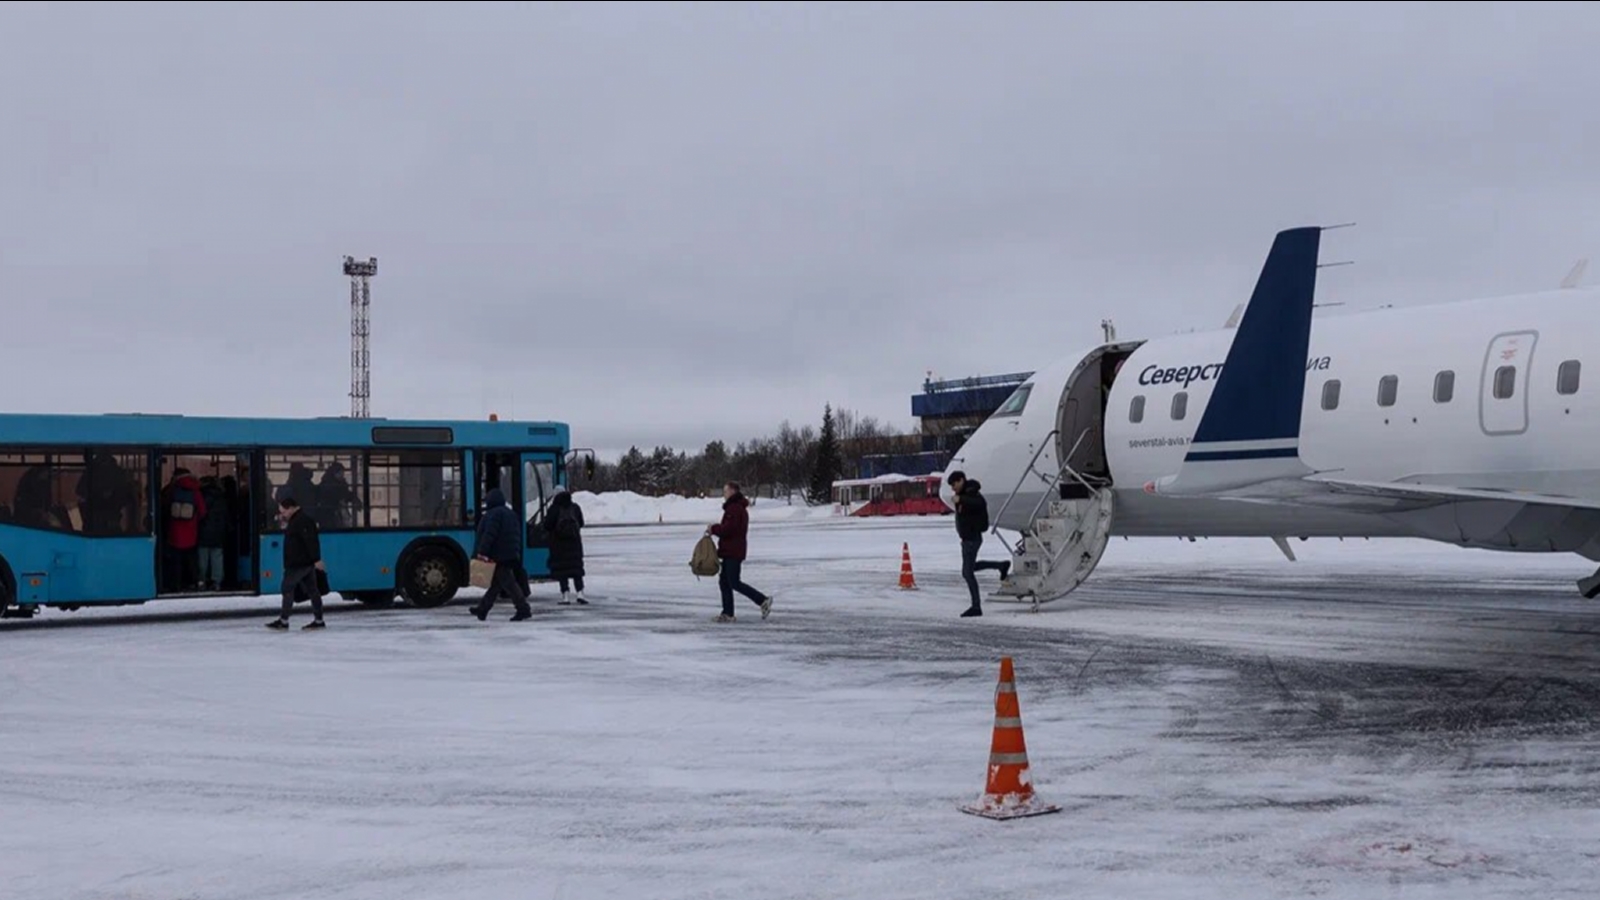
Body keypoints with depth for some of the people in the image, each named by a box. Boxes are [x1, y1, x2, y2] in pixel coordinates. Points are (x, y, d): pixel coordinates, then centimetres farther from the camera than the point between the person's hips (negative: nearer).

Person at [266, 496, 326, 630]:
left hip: (298, 564, -11)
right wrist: (284, 522, 16)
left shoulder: (303, 520, -17)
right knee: (312, 589, 8)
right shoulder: (295, 519, 18)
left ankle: (283, 620, -3)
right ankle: (318, 620, 10)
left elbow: (312, 541, -24)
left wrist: (316, 559, -29)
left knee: (288, 588, -5)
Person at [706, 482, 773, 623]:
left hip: (733, 552, -11)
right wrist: (715, 529, 7)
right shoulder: (738, 507, 17)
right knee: (724, 581, 11)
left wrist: (713, 529, -8)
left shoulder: (735, 508, -17)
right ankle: (728, 614, 12)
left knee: (734, 583, -8)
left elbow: (728, 528, -22)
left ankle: (763, 600, -4)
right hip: (731, 551, 11)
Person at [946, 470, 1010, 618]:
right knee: (969, 568, 25)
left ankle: (976, 606, -6)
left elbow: (981, 503, -42)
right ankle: (1002, 566, 33)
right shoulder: (964, 494, 11)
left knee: (967, 573, -9)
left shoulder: (971, 494, -18)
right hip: (967, 538, 10)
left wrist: (961, 500, -46)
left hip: (972, 538, -10)